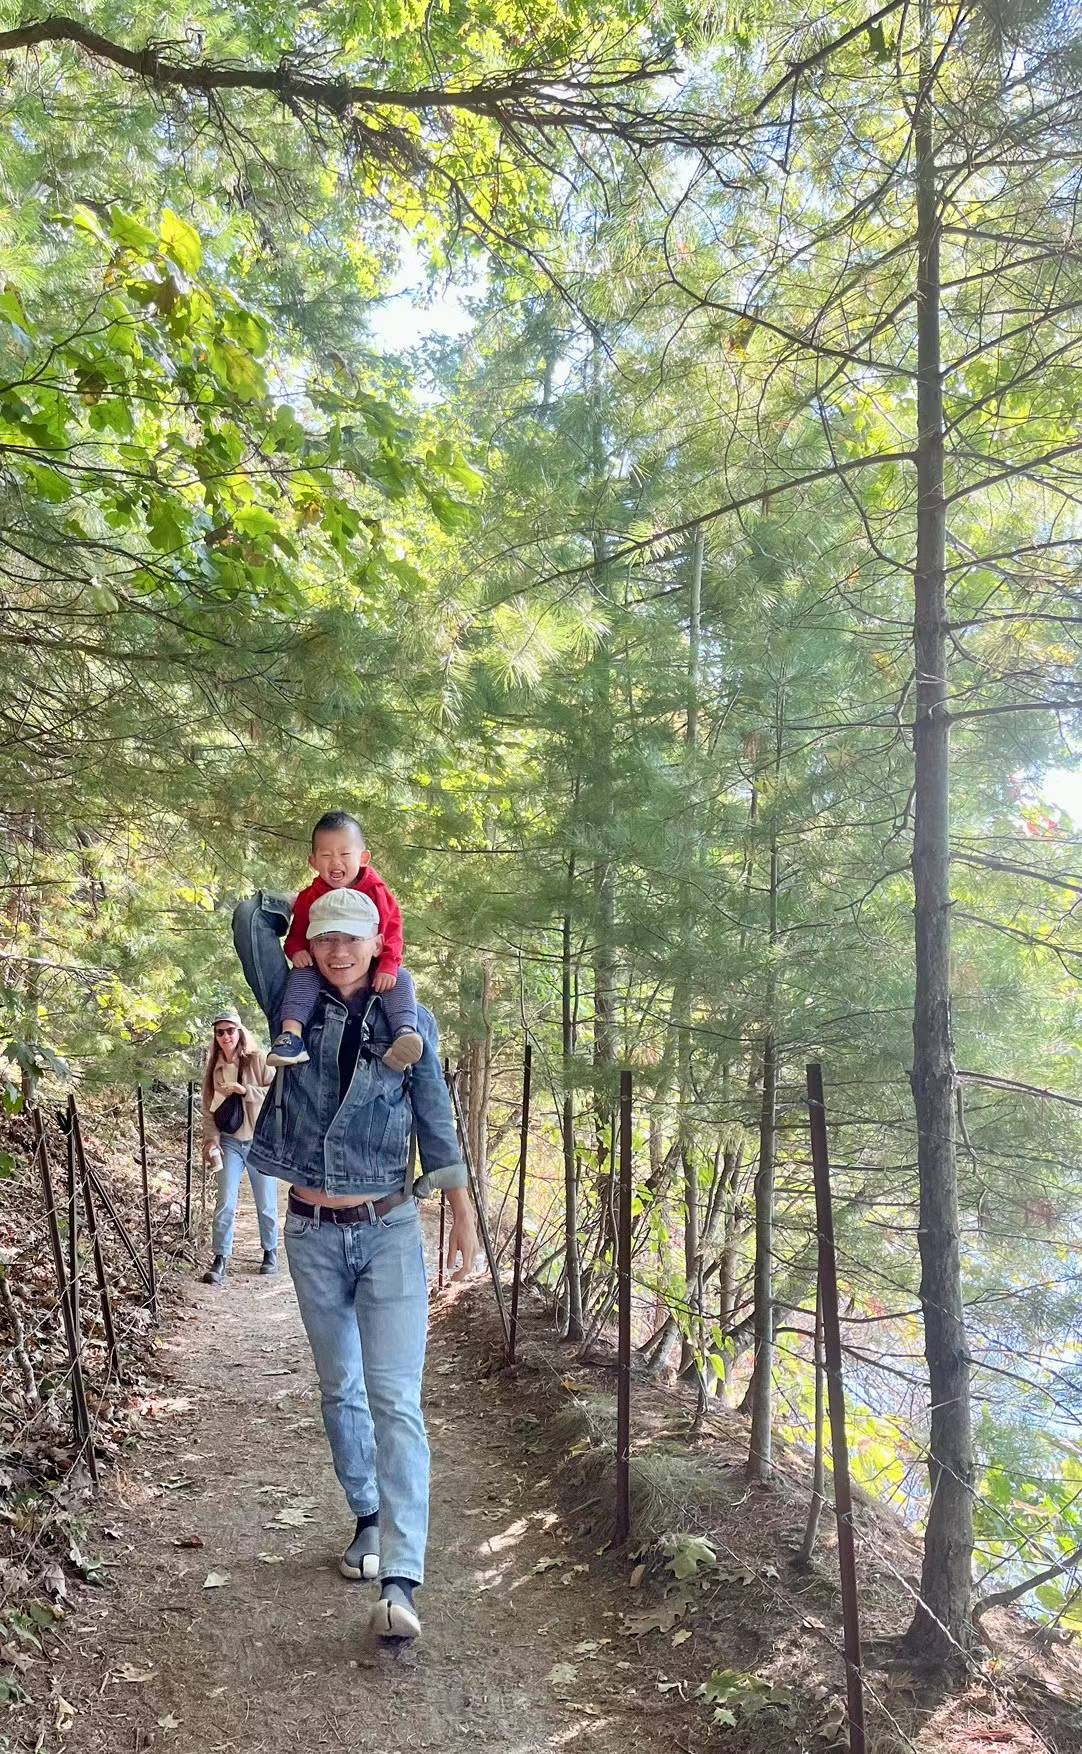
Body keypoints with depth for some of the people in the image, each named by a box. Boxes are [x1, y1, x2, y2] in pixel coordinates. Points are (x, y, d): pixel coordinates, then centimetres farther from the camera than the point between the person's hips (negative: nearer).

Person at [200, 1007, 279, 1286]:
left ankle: (270, 1251, 26)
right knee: (225, 1203, -7)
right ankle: (220, 1259, 1)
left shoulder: (259, 1060, -5)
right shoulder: (214, 1068, 7)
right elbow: (208, 1109, 8)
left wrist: (244, 1090, -22)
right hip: (230, 1142, 2)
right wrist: (211, 1140, -5)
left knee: (266, 1204, 7)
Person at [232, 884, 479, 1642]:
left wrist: (463, 1211, 4)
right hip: (314, 1234, 2)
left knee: (396, 1400, -9)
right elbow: (252, 917, -8)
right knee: (341, 1391, 16)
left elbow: (436, 1119, 3)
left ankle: (401, 1581, -12)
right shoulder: (294, 1006, -1)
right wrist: (312, 899, 6)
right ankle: (370, 1519, 35)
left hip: (389, 1231, -2)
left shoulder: (409, 1021, -3)